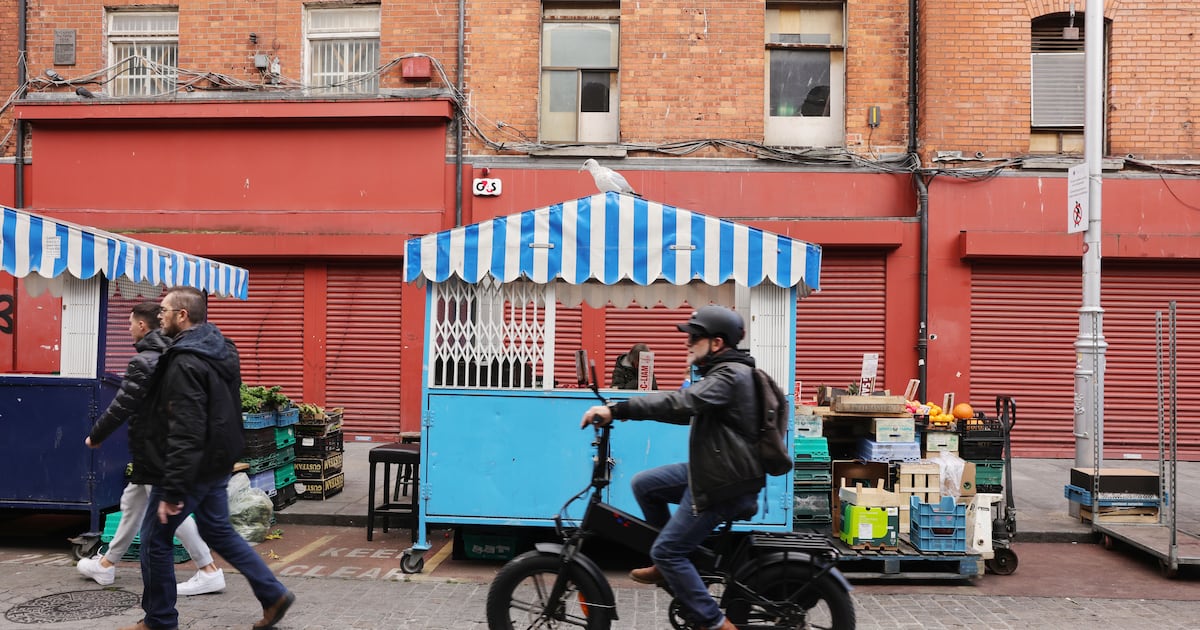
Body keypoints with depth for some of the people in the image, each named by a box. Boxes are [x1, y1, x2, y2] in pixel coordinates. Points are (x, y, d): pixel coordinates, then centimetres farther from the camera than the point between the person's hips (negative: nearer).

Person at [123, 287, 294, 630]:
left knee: (155, 538, 7)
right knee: (218, 531, 19)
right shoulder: (220, 350, 7)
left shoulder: (185, 363, -22)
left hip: (192, 467, -9)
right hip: (217, 464, 9)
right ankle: (273, 594, 18)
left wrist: (172, 490, -25)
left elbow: (185, 434, -27)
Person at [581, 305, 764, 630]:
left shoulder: (730, 376, -19)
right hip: (709, 470, 10)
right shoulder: (725, 373, 13)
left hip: (723, 484, -10)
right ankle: (671, 565, 23)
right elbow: (689, 410, 18)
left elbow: (681, 403, -34)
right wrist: (621, 409, 13)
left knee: (666, 551, -5)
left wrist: (616, 410, -37)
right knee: (643, 484, 12)